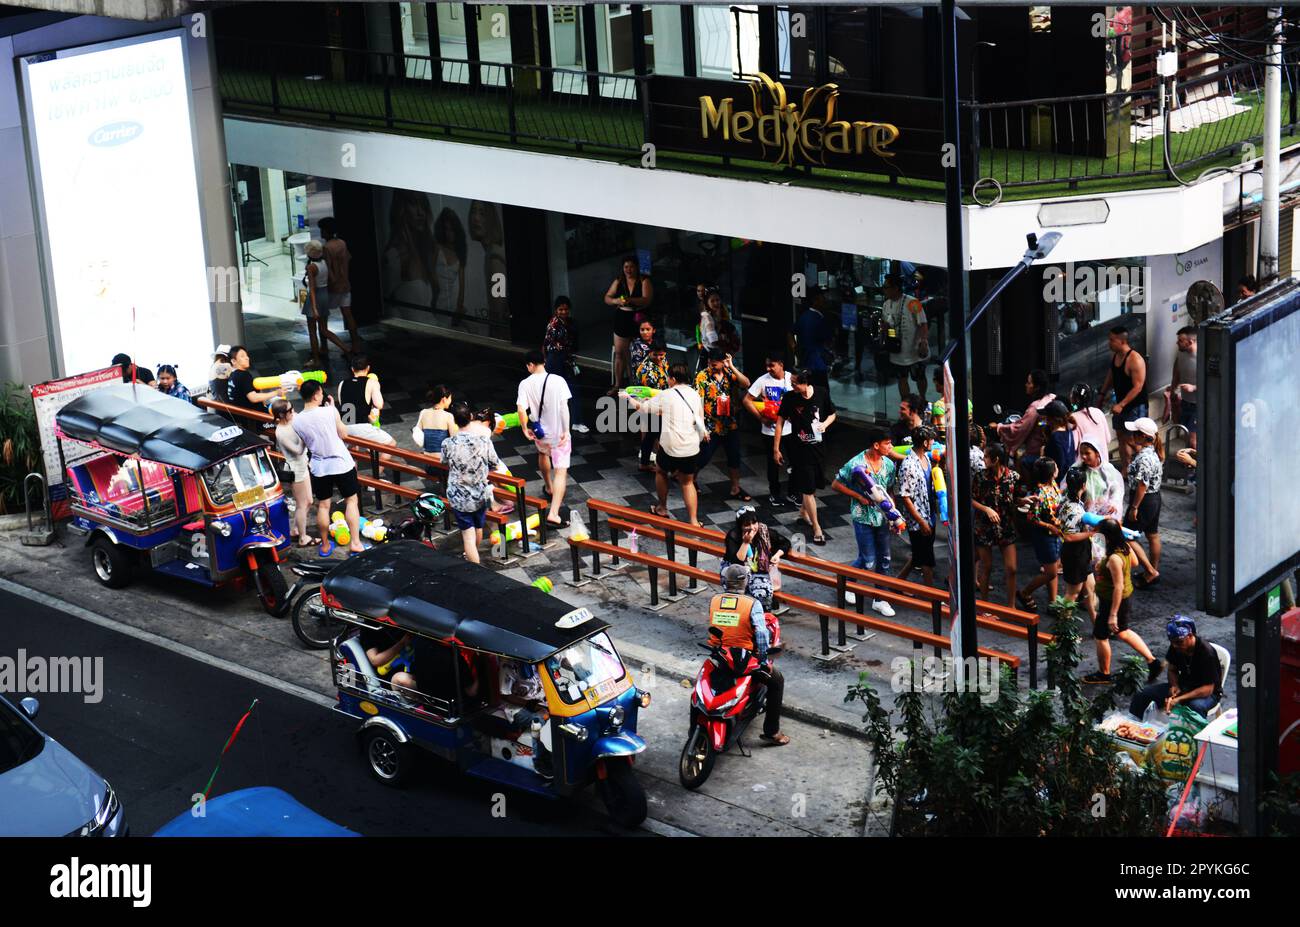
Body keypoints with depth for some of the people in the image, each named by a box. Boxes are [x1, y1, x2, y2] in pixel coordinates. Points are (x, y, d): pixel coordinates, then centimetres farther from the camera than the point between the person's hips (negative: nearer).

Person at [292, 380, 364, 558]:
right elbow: (344, 434, -3)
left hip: (319, 467, 3)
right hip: (341, 463, -2)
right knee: (351, 501, 11)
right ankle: (355, 543, 8)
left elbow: (303, 445, 3)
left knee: (323, 505, 15)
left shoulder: (296, 421, -9)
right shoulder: (330, 411, -17)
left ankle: (325, 545, 25)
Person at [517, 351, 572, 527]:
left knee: (543, 453, 37)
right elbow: (564, 407, -18)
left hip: (539, 431, 3)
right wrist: (566, 431, -13)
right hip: (558, 432, -3)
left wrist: (525, 429, -2)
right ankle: (553, 513, -14)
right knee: (561, 471, -1)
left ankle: (549, 488, 56)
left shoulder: (525, 384, -10)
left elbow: (521, 409, -16)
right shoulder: (558, 381, -14)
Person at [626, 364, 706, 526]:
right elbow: (700, 420, 16)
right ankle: (693, 521, 8)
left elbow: (642, 407, 4)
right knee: (687, 482, 16)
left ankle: (662, 509, 37)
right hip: (691, 448, 3)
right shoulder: (695, 395, 6)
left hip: (671, 447, -3)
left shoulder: (666, 396, -7)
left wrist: (629, 398, 20)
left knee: (661, 472, 26)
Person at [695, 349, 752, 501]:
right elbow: (698, 402, -13)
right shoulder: (702, 377, -9)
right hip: (711, 427, -4)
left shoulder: (730, 374, 1)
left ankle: (735, 489, 24)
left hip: (731, 425, 4)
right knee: (703, 458, 2)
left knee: (734, 458, 11)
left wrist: (731, 367, -17)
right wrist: (701, 427, -18)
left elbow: (746, 384, -15)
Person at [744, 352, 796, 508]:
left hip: (790, 428, 1)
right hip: (771, 429, -1)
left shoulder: (792, 379, -6)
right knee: (773, 463, 9)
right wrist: (761, 418, -14)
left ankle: (792, 494, 21)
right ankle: (774, 494, 25)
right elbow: (747, 400, -8)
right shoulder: (763, 381, -10)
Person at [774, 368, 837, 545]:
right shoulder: (789, 397, -15)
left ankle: (805, 514, 43)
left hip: (818, 446, 4)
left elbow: (832, 414, 7)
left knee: (813, 486, 18)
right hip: (799, 448, -4)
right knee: (808, 489, -5)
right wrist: (776, 449, -5)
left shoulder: (822, 394, -9)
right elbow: (780, 421, -6)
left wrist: (826, 423, -16)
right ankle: (817, 530, 1)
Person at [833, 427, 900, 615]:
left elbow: (889, 490, 11)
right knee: (868, 562, -1)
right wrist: (859, 497, -16)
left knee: (884, 559, 9)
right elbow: (837, 484, -8)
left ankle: (880, 600, 21)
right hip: (863, 517, -5)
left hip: (882, 517, 5)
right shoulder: (855, 464, -18)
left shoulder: (889, 464, -1)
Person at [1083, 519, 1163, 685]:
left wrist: (1113, 614, -27)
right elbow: (1134, 562, 15)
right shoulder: (1125, 547, -6)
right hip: (1126, 596, 9)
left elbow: (1118, 587, -31)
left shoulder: (1114, 558, -33)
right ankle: (1152, 661, 30)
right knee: (1123, 632, 27)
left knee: (1100, 636, 12)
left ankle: (1104, 674, 29)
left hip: (1113, 601, -9)